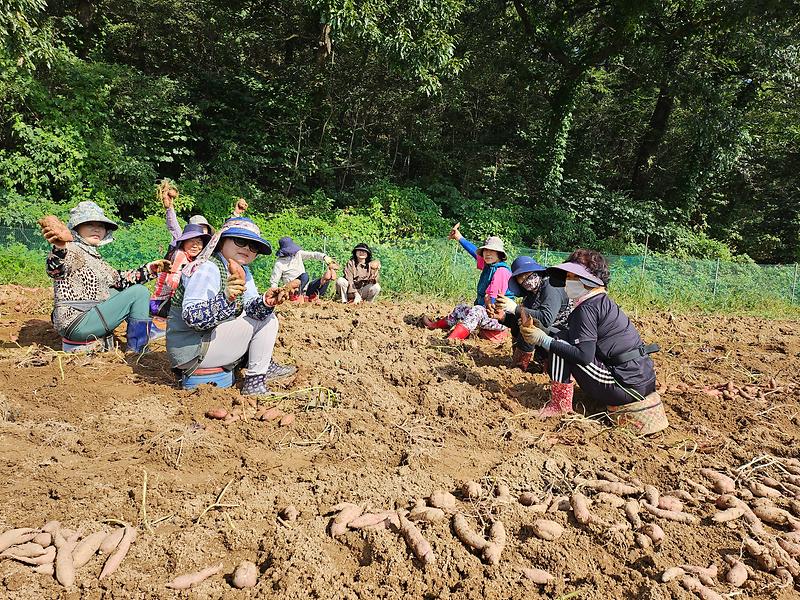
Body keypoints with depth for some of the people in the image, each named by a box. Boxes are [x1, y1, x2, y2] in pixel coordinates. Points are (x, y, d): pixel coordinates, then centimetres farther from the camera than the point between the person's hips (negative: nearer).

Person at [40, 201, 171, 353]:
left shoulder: (93, 255, 14)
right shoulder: (72, 250, -13)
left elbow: (119, 279, 21)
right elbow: (56, 270, -36)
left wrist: (148, 269, 13)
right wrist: (59, 248, -59)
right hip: (76, 323, -9)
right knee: (140, 292, -8)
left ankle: (147, 328, 22)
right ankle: (137, 348, -3)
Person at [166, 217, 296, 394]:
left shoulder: (243, 271, 6)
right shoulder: (208, 268, -22)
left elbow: (250, 308, 0)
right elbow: (190, 317, -30)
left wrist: (265, 302, -22)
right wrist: (224, 299, -45)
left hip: (209, 338, 9)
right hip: (190, 351, -9)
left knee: (265, 315, 16)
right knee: (266, 321, -11)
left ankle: (265, 366, 26)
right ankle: (255, 382, -3)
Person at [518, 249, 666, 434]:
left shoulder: (587, 308, -15)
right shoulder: (604, 302, 15)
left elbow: (584, 355, -23)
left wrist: (544, 340, -18)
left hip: (627, 385, -10)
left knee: (561, 344, -11)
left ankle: (560, 405, -4)